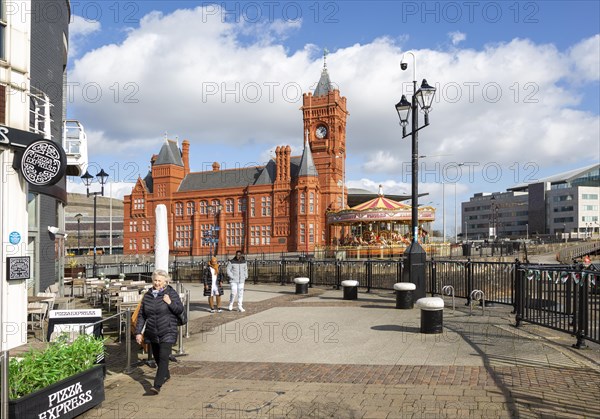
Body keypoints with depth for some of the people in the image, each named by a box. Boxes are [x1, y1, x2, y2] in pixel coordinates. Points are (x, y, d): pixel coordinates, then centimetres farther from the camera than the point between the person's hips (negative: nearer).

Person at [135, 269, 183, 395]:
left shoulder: (171, 293, -5)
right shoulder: (147, 296, 4)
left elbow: (180, 310, -4)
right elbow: (141, 315, 7)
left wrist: (170, 303, -21)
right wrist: (138, 332, 2)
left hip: (167, 332, -5)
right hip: (152, 333, 5)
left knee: (163, 357, -14)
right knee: (157, 357, 17)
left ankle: (157, 385, -16)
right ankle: (166, 375, 42)